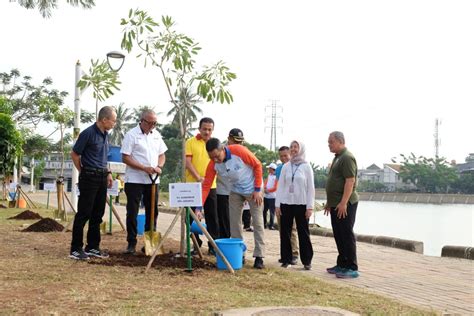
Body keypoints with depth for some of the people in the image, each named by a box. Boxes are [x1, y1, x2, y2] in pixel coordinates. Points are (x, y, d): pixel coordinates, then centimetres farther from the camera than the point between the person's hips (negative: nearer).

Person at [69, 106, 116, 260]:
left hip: (102, 177, 8)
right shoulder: (88, 133, -14)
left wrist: (108, 172, 15)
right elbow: (74, 154, -7)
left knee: (97, 214, 11)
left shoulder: (105, 134, 11)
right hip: (89, 177, -8)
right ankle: (76, 249, 3)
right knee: (83, 214, -4)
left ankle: (93, 247, 19)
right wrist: (83, 172, 1)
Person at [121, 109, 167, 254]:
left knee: (153, 212, 9)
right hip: (134, 180, -5)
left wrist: (159, 166, -6)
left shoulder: (156, 135, 9)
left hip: (152, 180, 5)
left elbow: (162, 155, 16)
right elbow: (125, 158, -12)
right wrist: (145, 168, -19)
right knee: (132, 213, 0)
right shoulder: (131, 135, -8)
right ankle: (131, 243, 8)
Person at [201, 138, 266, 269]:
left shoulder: (239, 151, -31)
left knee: (257, 221, -4)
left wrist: (257, 190, -18)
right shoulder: (213, 164, -18)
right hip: (236, 191, 4)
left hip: (253, 190, -4)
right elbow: (206, 186, -18)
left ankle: (259, 257, 1)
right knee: (234, 222, 3)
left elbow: (257, 165, -19)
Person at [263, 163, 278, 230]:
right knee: (264, 211, 12)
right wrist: (265, 188, -10)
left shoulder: (276, 177, -8)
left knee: (272, 211, -6)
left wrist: (268, 190, -9)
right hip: (266, 196, 8)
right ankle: (264, 224, 21)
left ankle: (271, 225, -3)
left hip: (272, 197, -8)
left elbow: (275, 188, -11)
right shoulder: (269, 175, 15)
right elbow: (265, 183, 10)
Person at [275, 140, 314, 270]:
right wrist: (277, 204, 1)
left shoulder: (306, 167, 2)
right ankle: (286, 259, 13)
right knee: (285, 232, 4)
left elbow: (311, 188, -1)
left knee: (303, 233, 1)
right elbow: (280, 186, 8)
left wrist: (310, 207, -7)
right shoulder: (285, 167, 8)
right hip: (286, 203, 3)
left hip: (301, 204, -2)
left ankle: (306, 261, 8)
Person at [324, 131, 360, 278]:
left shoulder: (347, 158, -13)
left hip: (344, 204, -10)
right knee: (339, 235, 13)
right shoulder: (337, 158, 18)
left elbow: (350, 181, -21)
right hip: (336, 204, 10)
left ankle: (352, 268, -3)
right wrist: (330, 202, 23)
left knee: (346, 235, -7)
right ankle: (342, 265, 21)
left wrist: (343, 202, -26)